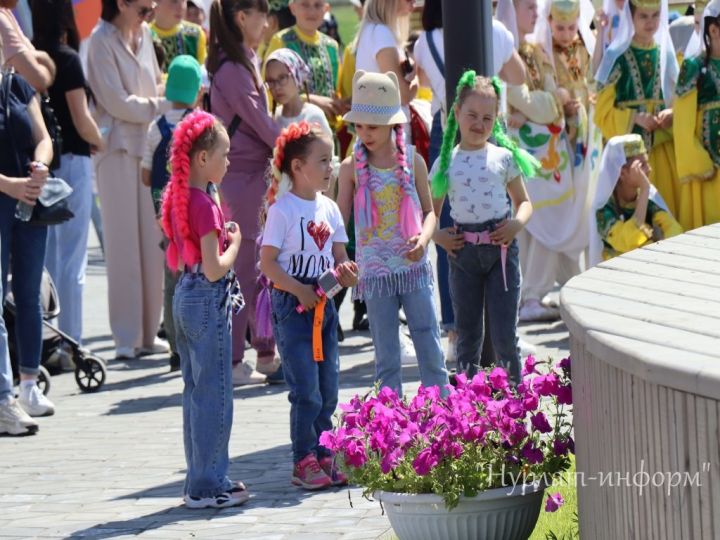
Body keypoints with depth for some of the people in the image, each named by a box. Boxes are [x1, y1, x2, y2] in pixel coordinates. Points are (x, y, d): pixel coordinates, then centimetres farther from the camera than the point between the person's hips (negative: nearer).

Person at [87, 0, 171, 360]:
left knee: (152, 241, 5)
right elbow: (118, 102, -12)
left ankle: (148, 332, 12)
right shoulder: (102, 41, -9)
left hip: (149, 147, 6)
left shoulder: (143, 35, 11)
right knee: (124, 243, -4)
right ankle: (127, 338, 1)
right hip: (118, 147, -6)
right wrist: (167, 106, -13)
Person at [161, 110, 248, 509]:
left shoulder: (177, 198, 8)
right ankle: (207, 486, 1)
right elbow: (215, 269, -22)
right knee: (214, 394, -2)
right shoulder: (205, 205, -19)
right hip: (209, 300, -10)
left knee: (195, 391, 15)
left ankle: (200, 480, 22)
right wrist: (234, 242, -6)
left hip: (185, 296, 10)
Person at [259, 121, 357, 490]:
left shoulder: (328, 208, 10)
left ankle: (324, 458, 18)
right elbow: (268, 262, -13)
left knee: (328, 389, 9)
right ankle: (304, 463, 1)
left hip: (323, 304, 7)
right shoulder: (282, 208, -10)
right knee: (306, 391, -7)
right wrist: (300, 290, -20)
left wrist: (345, 274, -7)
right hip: (292, 306, -7)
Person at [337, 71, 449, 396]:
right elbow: (341, 218, 3)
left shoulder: (413, 162, 2)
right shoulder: (352, 167, 0)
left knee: (430, 350, 1)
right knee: (386, 357, 4)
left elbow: (429, 211, 7)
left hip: (414, 268, 0)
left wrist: (423, 239, -12)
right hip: (375, 272, 0)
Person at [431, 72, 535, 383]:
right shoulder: (446, 162, 6)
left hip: (501, 246, -1)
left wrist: (518, 223, -9)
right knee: (467, 334, 8)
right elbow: (430, 211, 13)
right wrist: (436, 235, -6)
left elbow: (524, 201, 11)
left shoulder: (504, 157, 4)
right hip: (463, 250, 1)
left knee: (504, 334, -4)